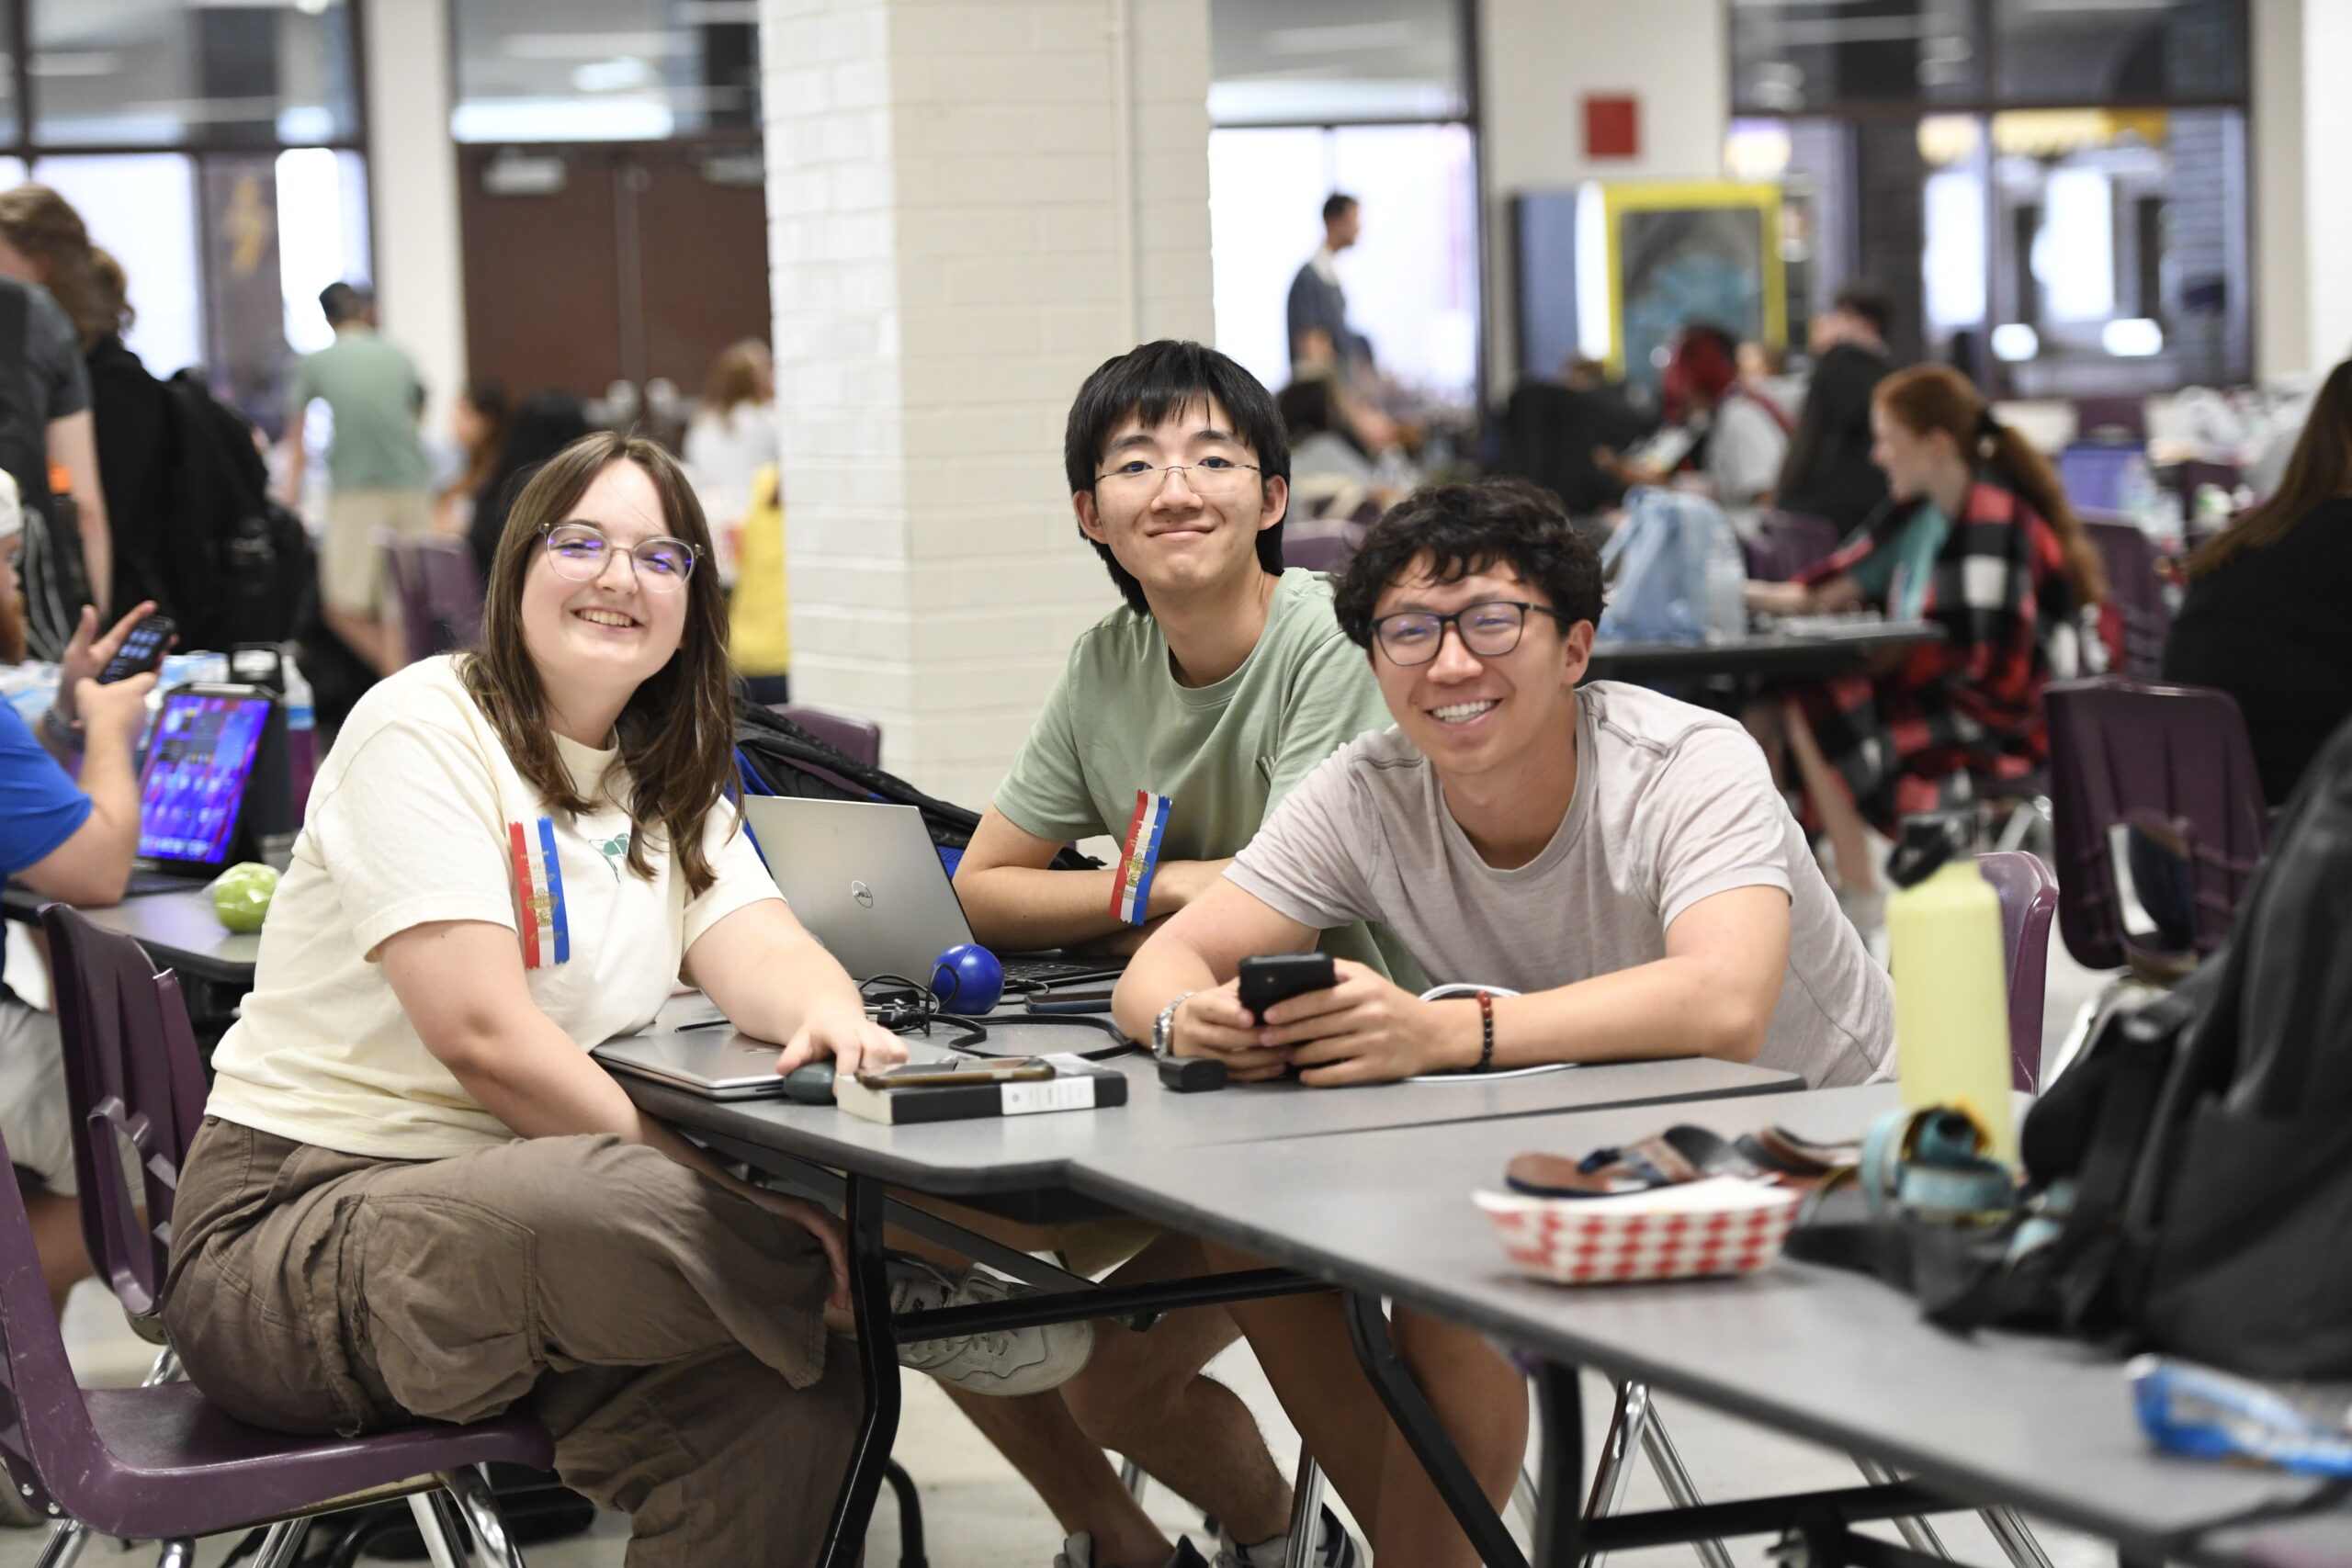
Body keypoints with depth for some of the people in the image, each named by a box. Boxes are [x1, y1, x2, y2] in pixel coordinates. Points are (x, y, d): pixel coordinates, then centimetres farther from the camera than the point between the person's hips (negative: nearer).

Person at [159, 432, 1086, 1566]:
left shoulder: (669, 782, 16)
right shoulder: (424, 730, -9)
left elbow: (753, 947, 0)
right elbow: (482, 1034, -20)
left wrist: (829, 1016, -27)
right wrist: (723, 1208, -25)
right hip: (295, 1227, -7)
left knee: (791, 1403, -21)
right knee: (650, 1209, -37)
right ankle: (885, 1303, -13)